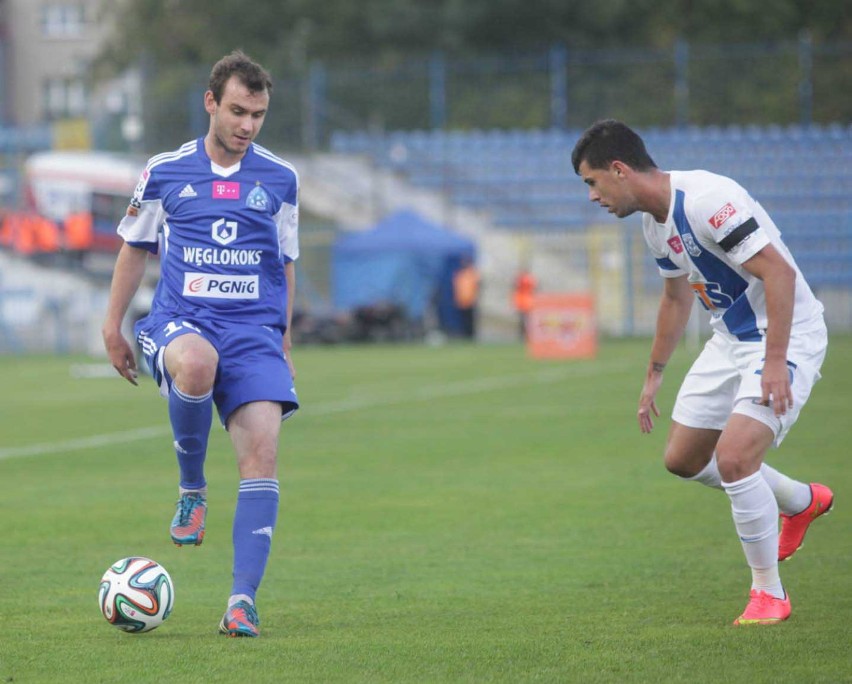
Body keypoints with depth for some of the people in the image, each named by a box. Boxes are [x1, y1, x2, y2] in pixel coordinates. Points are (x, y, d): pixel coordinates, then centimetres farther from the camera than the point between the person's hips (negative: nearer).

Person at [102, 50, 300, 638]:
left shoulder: (280, 179, 10)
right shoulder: (165, 172, 6)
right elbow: (136, 249, 17)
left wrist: (283, 340, 20)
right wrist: (113, 327, 16)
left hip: (254, 331, 2)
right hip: (181, 321, -2)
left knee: (262, 453, -17)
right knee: (197, 362, -39)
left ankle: (244, 600, -16)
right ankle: (192, 489, -14)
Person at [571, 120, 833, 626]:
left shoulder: (707, 200, -26)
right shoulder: (656, 222, 5)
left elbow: (779, 272, -29)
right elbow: (677, 297, 21)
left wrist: (775, 362, -32)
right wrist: (655, 374, 25)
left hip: (786, 335, -10)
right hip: (732, 339, 10)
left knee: (734, 457, -23)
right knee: (683, 459, 13)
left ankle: (769, 593, -5)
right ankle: (802, 502, 35)